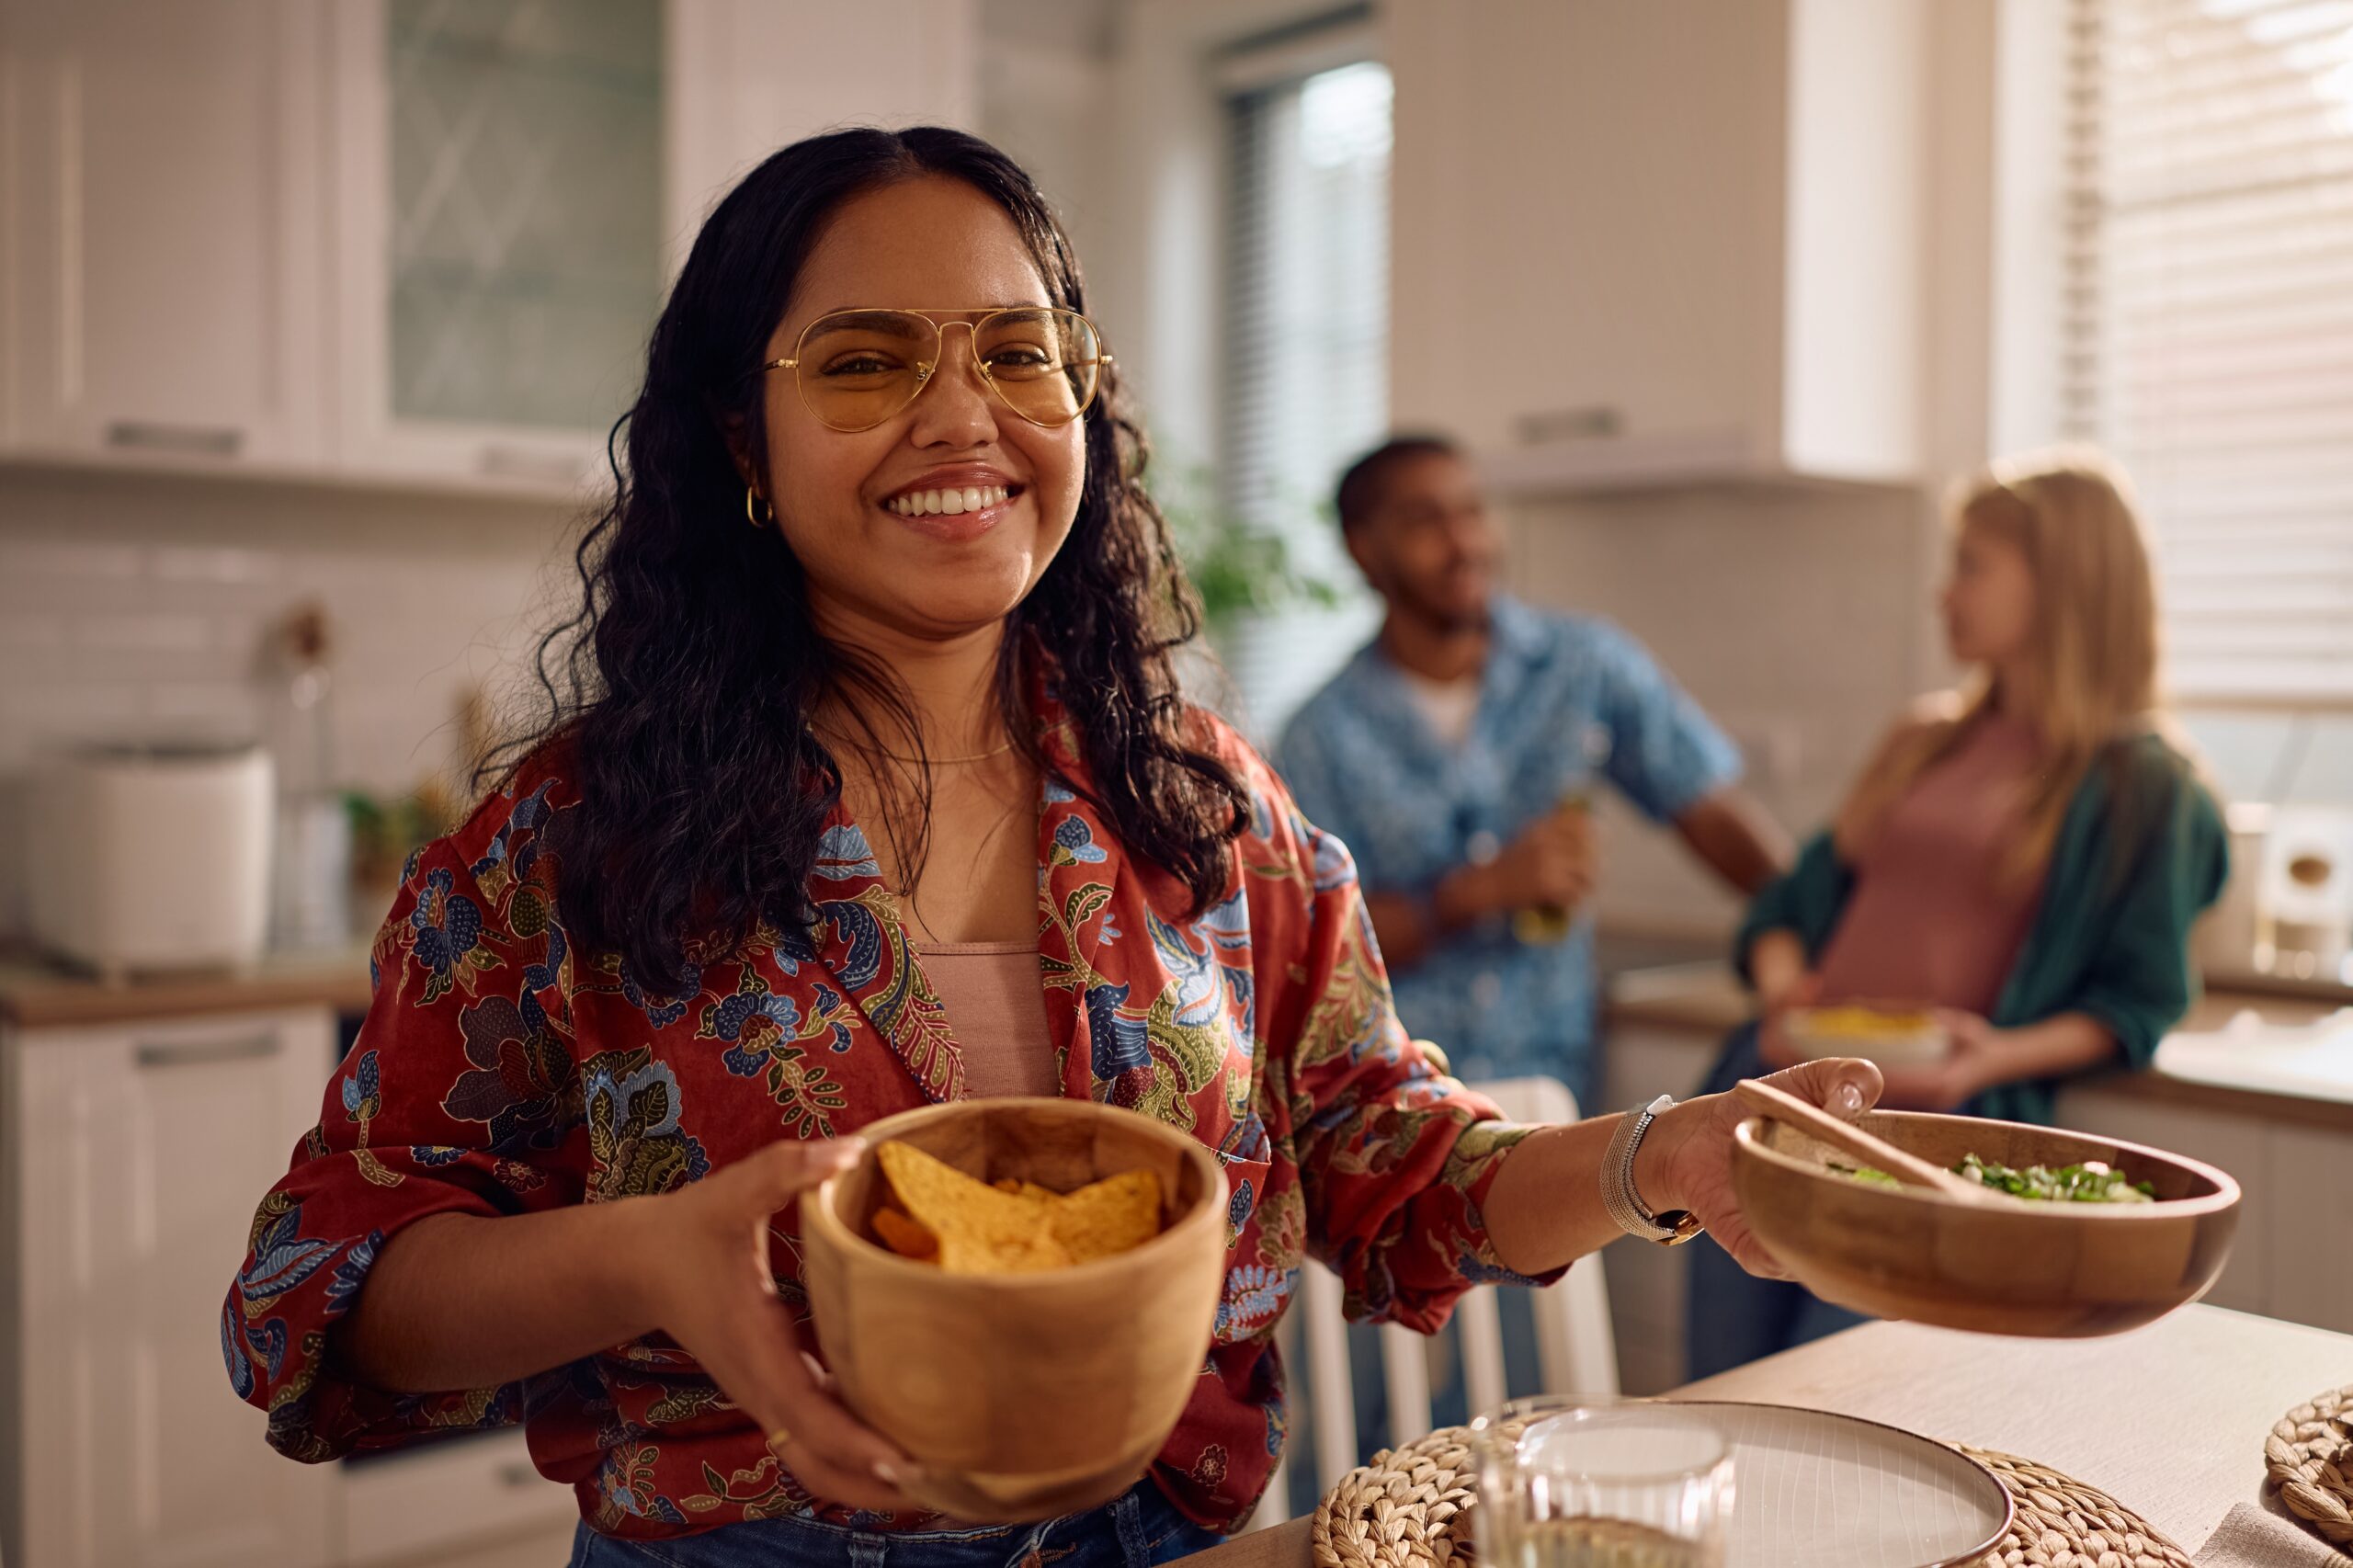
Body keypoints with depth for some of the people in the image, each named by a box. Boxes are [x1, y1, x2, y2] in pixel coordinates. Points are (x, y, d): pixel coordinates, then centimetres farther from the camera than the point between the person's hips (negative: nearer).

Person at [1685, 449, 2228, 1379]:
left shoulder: (2140, 781, 2)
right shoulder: (1925, 739, 19)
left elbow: (2140, 997, -1)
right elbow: (1798, 895, 20)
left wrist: (2002, 1053, -17)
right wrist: (1782, 979, -1)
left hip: (1932, 1123, -5)